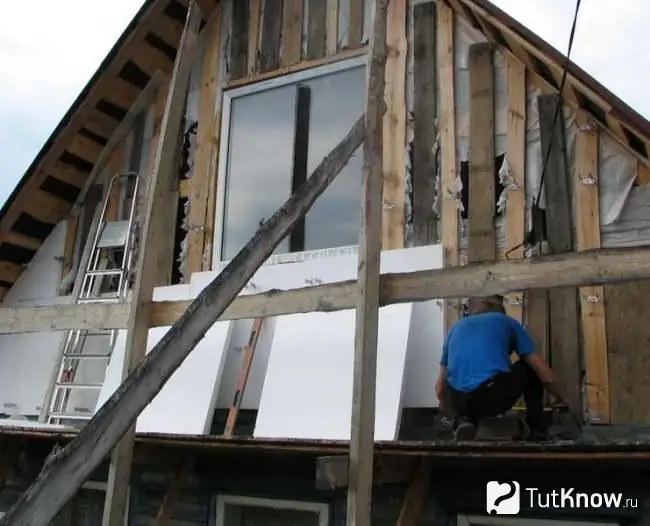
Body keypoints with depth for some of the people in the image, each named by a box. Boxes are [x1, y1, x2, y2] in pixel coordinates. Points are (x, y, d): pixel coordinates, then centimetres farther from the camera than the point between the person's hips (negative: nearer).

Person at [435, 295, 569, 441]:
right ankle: (538, 433, 23)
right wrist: (563, 401, 35)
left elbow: (440, 385, 27)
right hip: (496, 398, -2)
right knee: (532, 368, 27)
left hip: (457, 400, 3)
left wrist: (451, 411, 46)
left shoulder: (457, 326, 26)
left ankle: (463, 420, 9)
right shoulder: (507, 322, 19)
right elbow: (546, 375, 15)